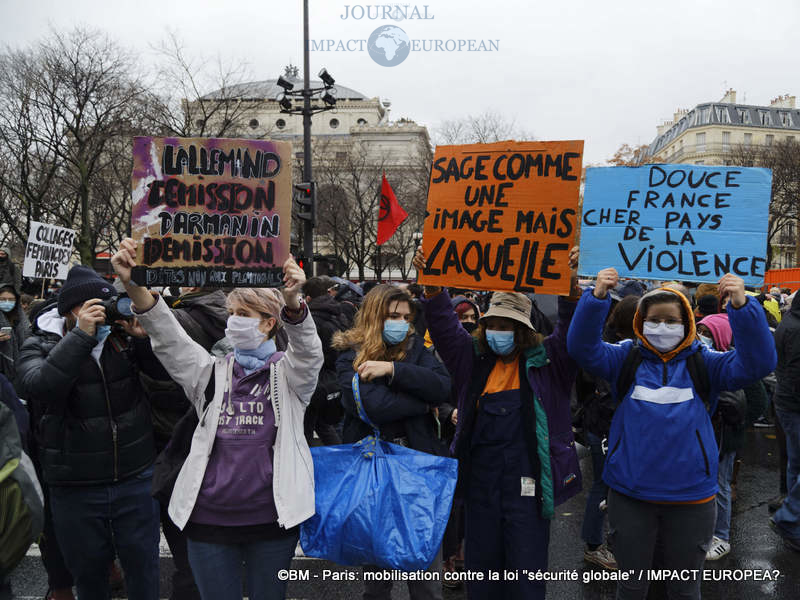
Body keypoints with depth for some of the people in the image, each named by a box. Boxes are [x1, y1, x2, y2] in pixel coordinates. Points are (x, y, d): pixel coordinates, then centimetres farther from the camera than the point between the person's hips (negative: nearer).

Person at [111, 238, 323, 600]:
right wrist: (134, 286, -25)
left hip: (271, 519, -2)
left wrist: (292, 302, -43)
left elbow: (308, 349, -21)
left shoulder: (287, 374, 0)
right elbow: (168, 338, -7)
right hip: (210, 517, 2)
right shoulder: (213, 373, 6)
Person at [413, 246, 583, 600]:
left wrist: (570, 286, -28)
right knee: (481, 570, 16)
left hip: (527, 481, -3)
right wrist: (431, 283, -15)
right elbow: (444, 325, -1)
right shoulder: (473, 358, 6)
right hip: (480, 480, 3)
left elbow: (571, 332, -12)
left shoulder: (545, 361, 0)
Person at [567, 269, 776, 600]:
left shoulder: (704, 363, -2)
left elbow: (757, 362, -15)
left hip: (691, 497, 0)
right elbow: (583, 348, -16)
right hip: (630, 494, 0)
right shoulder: (626, 358, -2)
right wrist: (597, 298, -30)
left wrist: (742, 306, -28)